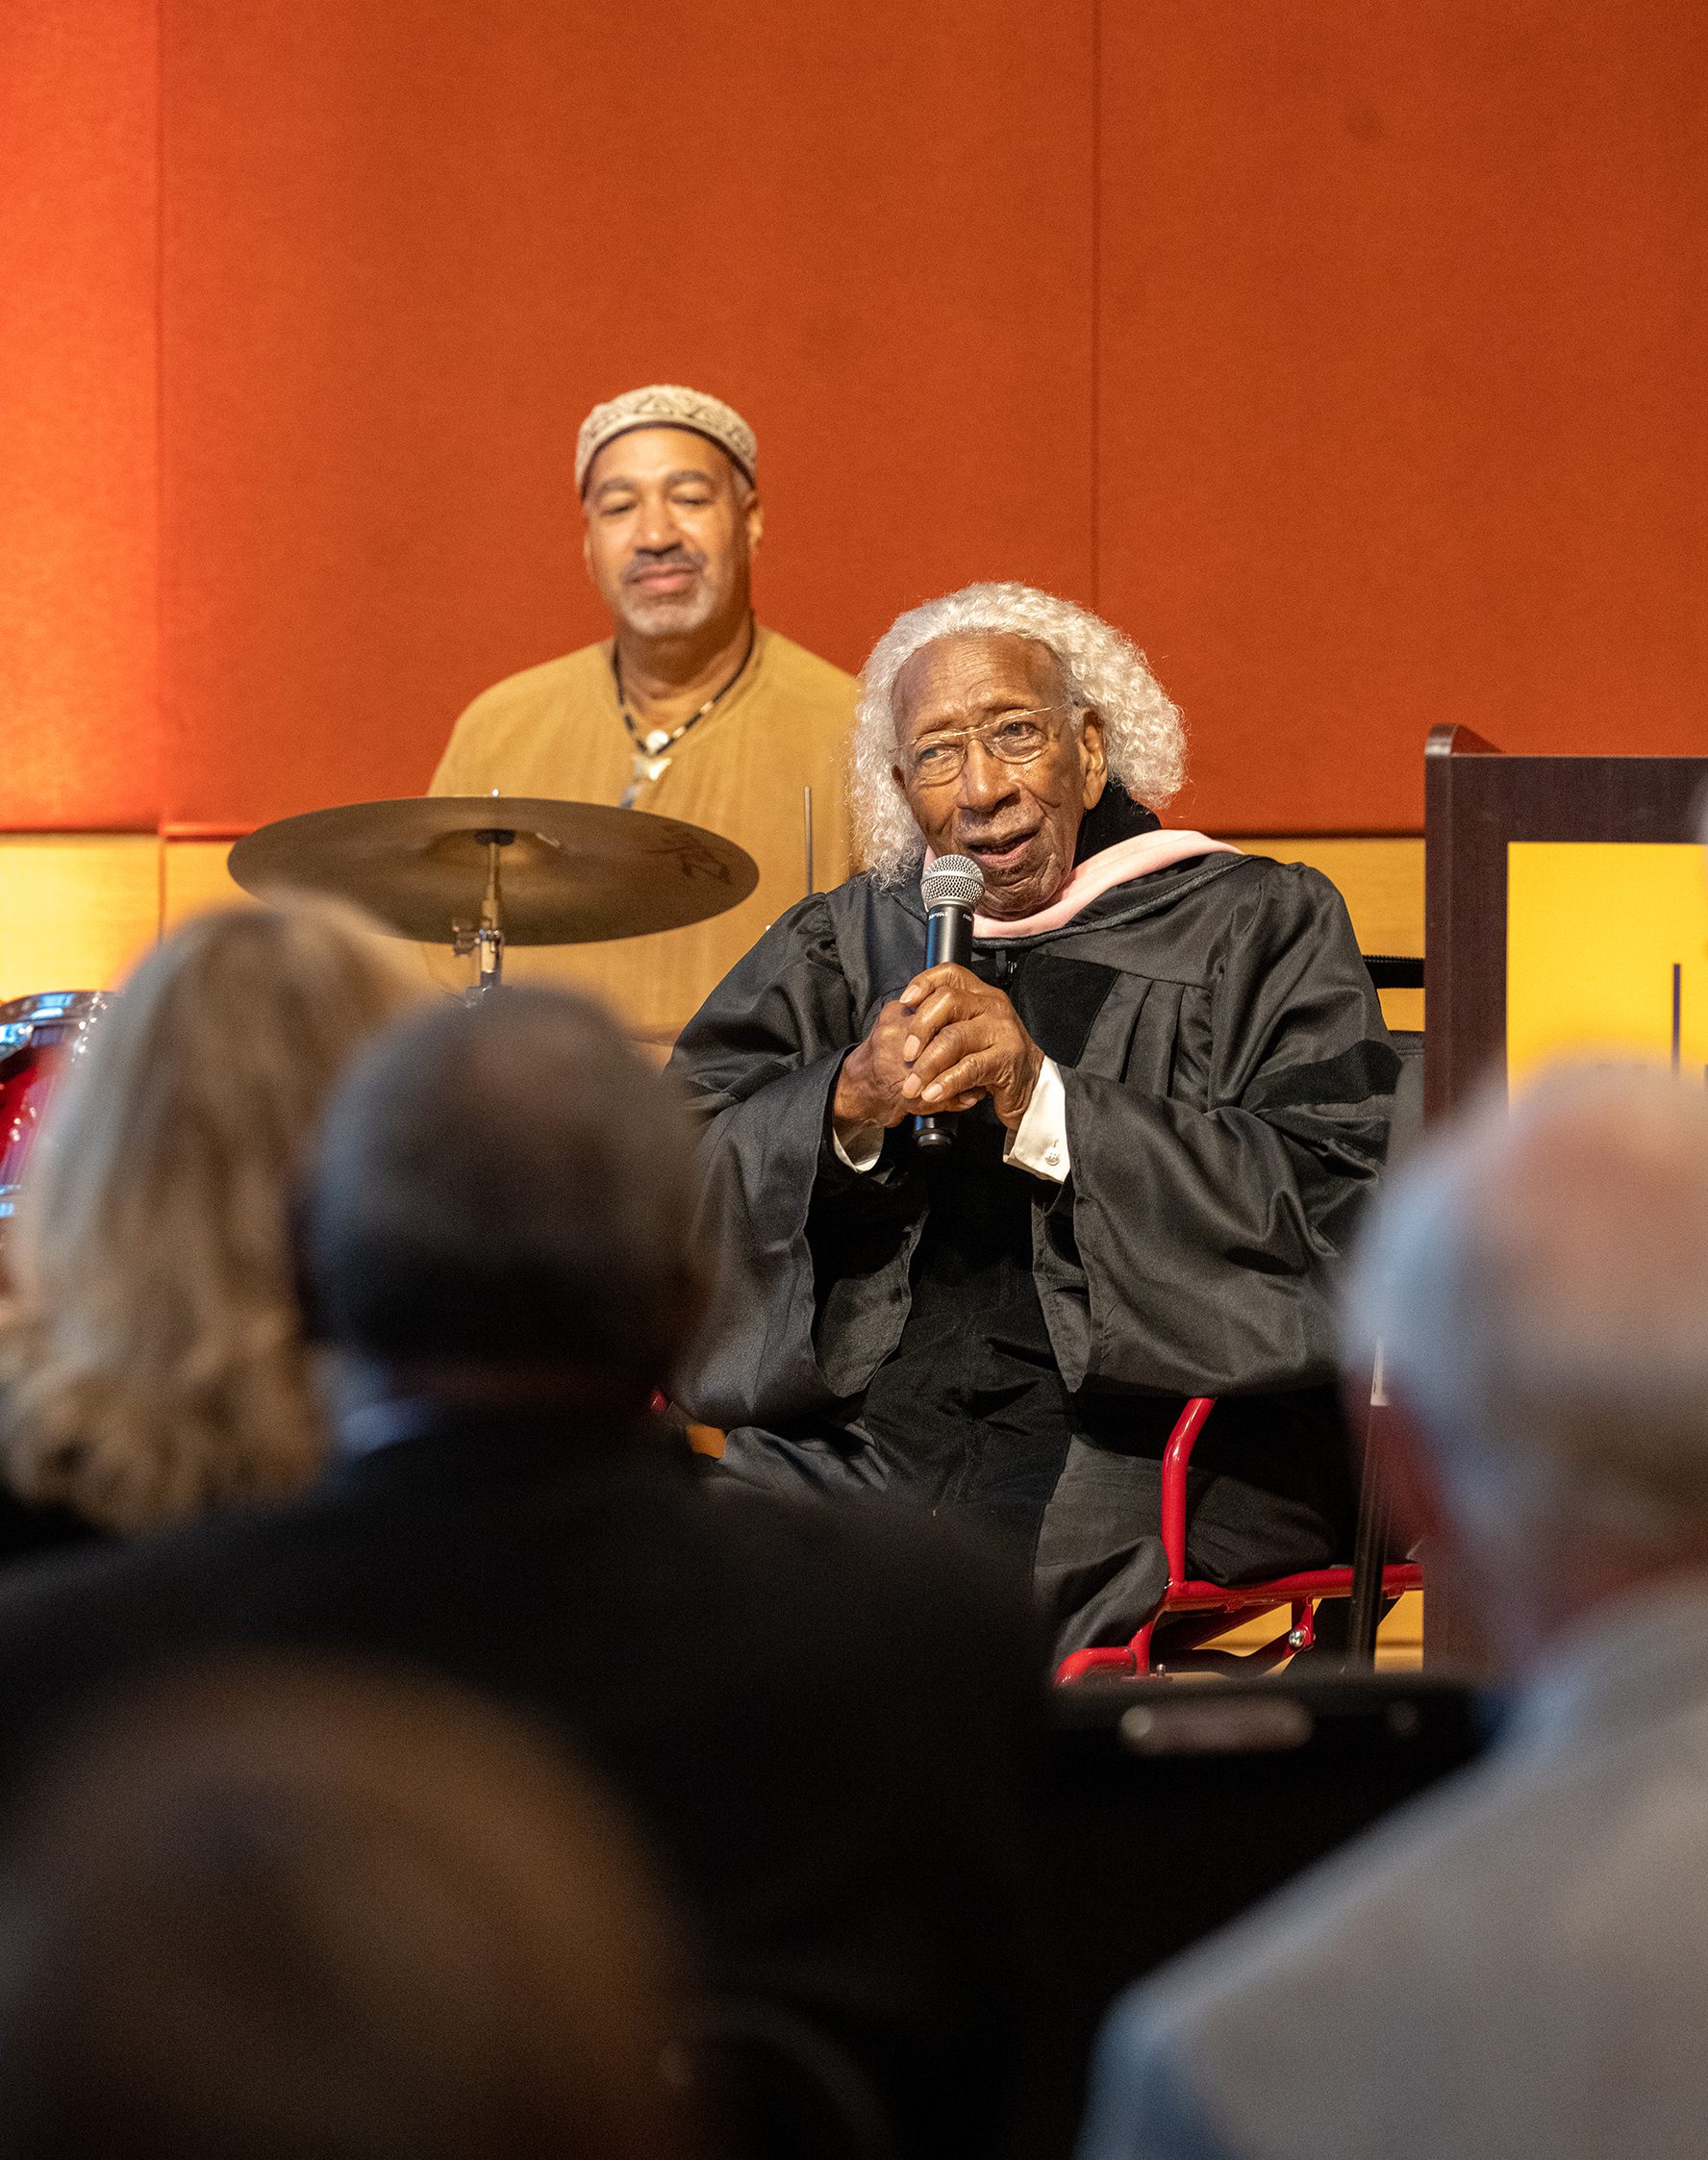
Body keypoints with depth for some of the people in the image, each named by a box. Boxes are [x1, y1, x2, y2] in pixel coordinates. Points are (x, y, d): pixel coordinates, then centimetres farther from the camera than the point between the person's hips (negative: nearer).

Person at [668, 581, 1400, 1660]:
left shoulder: (1259, 930, 9)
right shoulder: (841, 948, 19)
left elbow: (1331, 1199, -7)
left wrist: (1046, 1105, -16)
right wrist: (850, 1105, -14)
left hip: (1152, 1424, -3)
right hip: (858, 1436, 3)